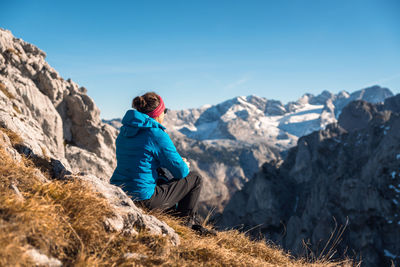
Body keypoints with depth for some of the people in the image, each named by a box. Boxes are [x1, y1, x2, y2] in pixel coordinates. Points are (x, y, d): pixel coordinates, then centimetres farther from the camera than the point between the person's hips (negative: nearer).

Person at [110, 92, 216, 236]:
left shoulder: (125, 131, 8)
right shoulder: (157, 135, -16)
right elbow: (180, 172, -11)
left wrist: (178, 160, 18)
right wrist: (185, 166, 13)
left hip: (118, 194, 9)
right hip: (143, 199, -8)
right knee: (195, 179, 7)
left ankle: (195, 223, 36)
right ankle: (186, 221, 23)